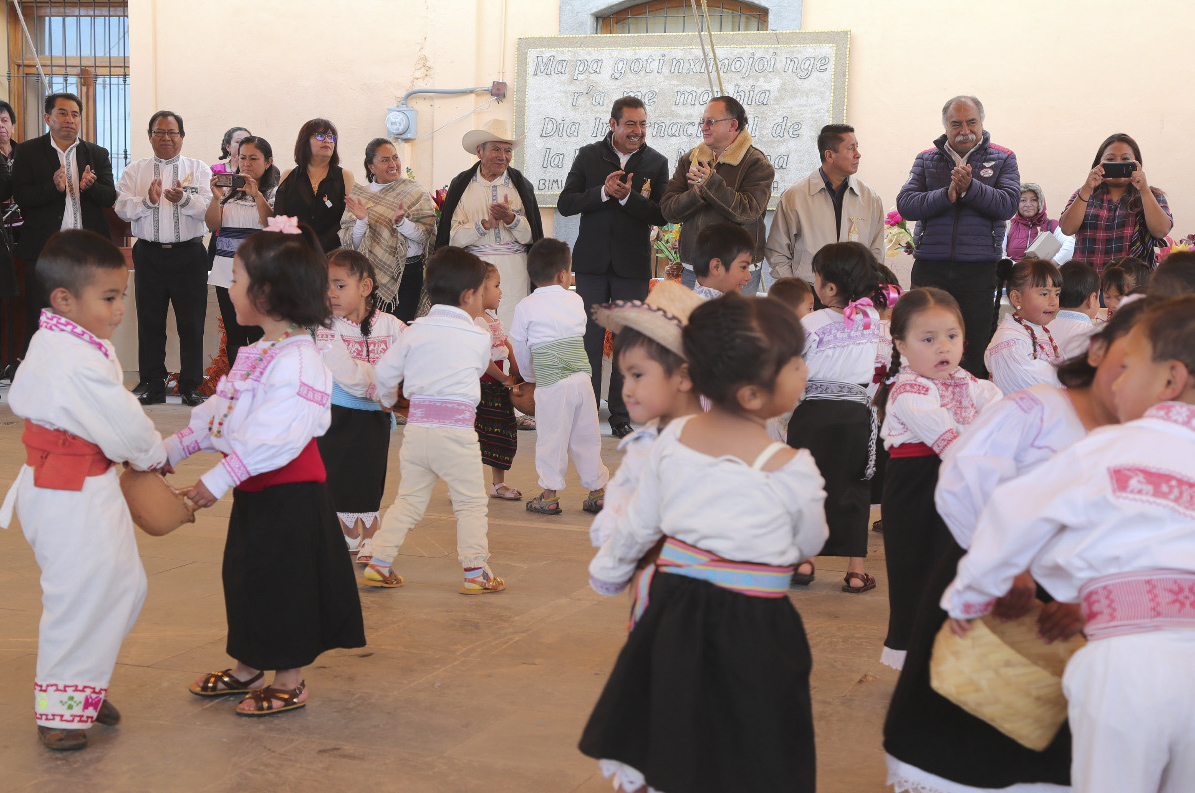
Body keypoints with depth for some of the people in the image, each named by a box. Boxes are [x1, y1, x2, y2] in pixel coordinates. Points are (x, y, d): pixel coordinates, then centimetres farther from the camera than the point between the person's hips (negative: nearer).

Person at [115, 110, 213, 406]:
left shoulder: (198, 169, 8)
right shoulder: (135, 170, 11)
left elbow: (207, 207, -6)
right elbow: (122, 208, -1)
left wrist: (184, 198, -26)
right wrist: (148, 200, -19)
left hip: (188, 255, -1)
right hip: (149, 254, 1)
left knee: (192, 323, 0)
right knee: (150, 321, 4)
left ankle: (190, 386, 8)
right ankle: (153, 385, 13)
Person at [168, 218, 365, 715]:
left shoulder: (298, 362, -23)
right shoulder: (258, 353, 10)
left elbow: (277, 436, -30)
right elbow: (220, 410, 19)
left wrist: (219, 478, -31)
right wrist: (175, 447, 16)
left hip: (289, 492, -10)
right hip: (255, 488, 10)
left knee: (285, 582, 2)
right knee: (247, 576, 19)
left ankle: (290, 683, 17)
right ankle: (249, 669, 36)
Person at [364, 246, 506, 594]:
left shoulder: (415, 331, 7)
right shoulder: (479, 338, 0)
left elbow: (384, 372, 9)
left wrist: (388, 401, 30)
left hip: (416, 426, 4)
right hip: (457, 427, -4)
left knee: (408, 500, 16)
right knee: (471, 502, 7)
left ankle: (378, 563, 15)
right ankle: (475, 572, 8)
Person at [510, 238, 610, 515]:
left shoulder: (525, 307, 0)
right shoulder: (576, 300, 9)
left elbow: (520, 349, 8)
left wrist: (530, 376, 28)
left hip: (551, 385, -3)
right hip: (582, 379, 3)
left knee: (551, 437, 4)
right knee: (587, 437, 11)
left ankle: (550, 495, 6)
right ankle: (598, 492, 18)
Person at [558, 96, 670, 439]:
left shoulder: (657, 163, 3)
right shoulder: (588, 156, 4)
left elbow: (661, 215, -5)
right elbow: (565, 204, -2)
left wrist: (627, 196, -19)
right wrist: (603, 192, -16)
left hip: (633, 265, 0)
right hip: (592, 262, 0)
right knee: (589, 339, 5)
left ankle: (622, 416, 12)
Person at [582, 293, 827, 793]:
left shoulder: (673, 439, -2)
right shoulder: (791, 471, -17)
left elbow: (638, 524, 9)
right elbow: (809, 546, 0)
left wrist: (608, 571, 27)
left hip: (671, 602, 5)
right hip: (752, 622, -5)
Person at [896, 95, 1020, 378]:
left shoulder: (1002, 159, 7)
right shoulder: (926, 159, 11)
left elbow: (1008, 204, -8)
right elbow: (905, 204, -3)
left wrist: (970, 187, -20)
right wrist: (947, 195, -16)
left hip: (979, 269, -1)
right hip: (930, 268, 1)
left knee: (977, 354, 1)